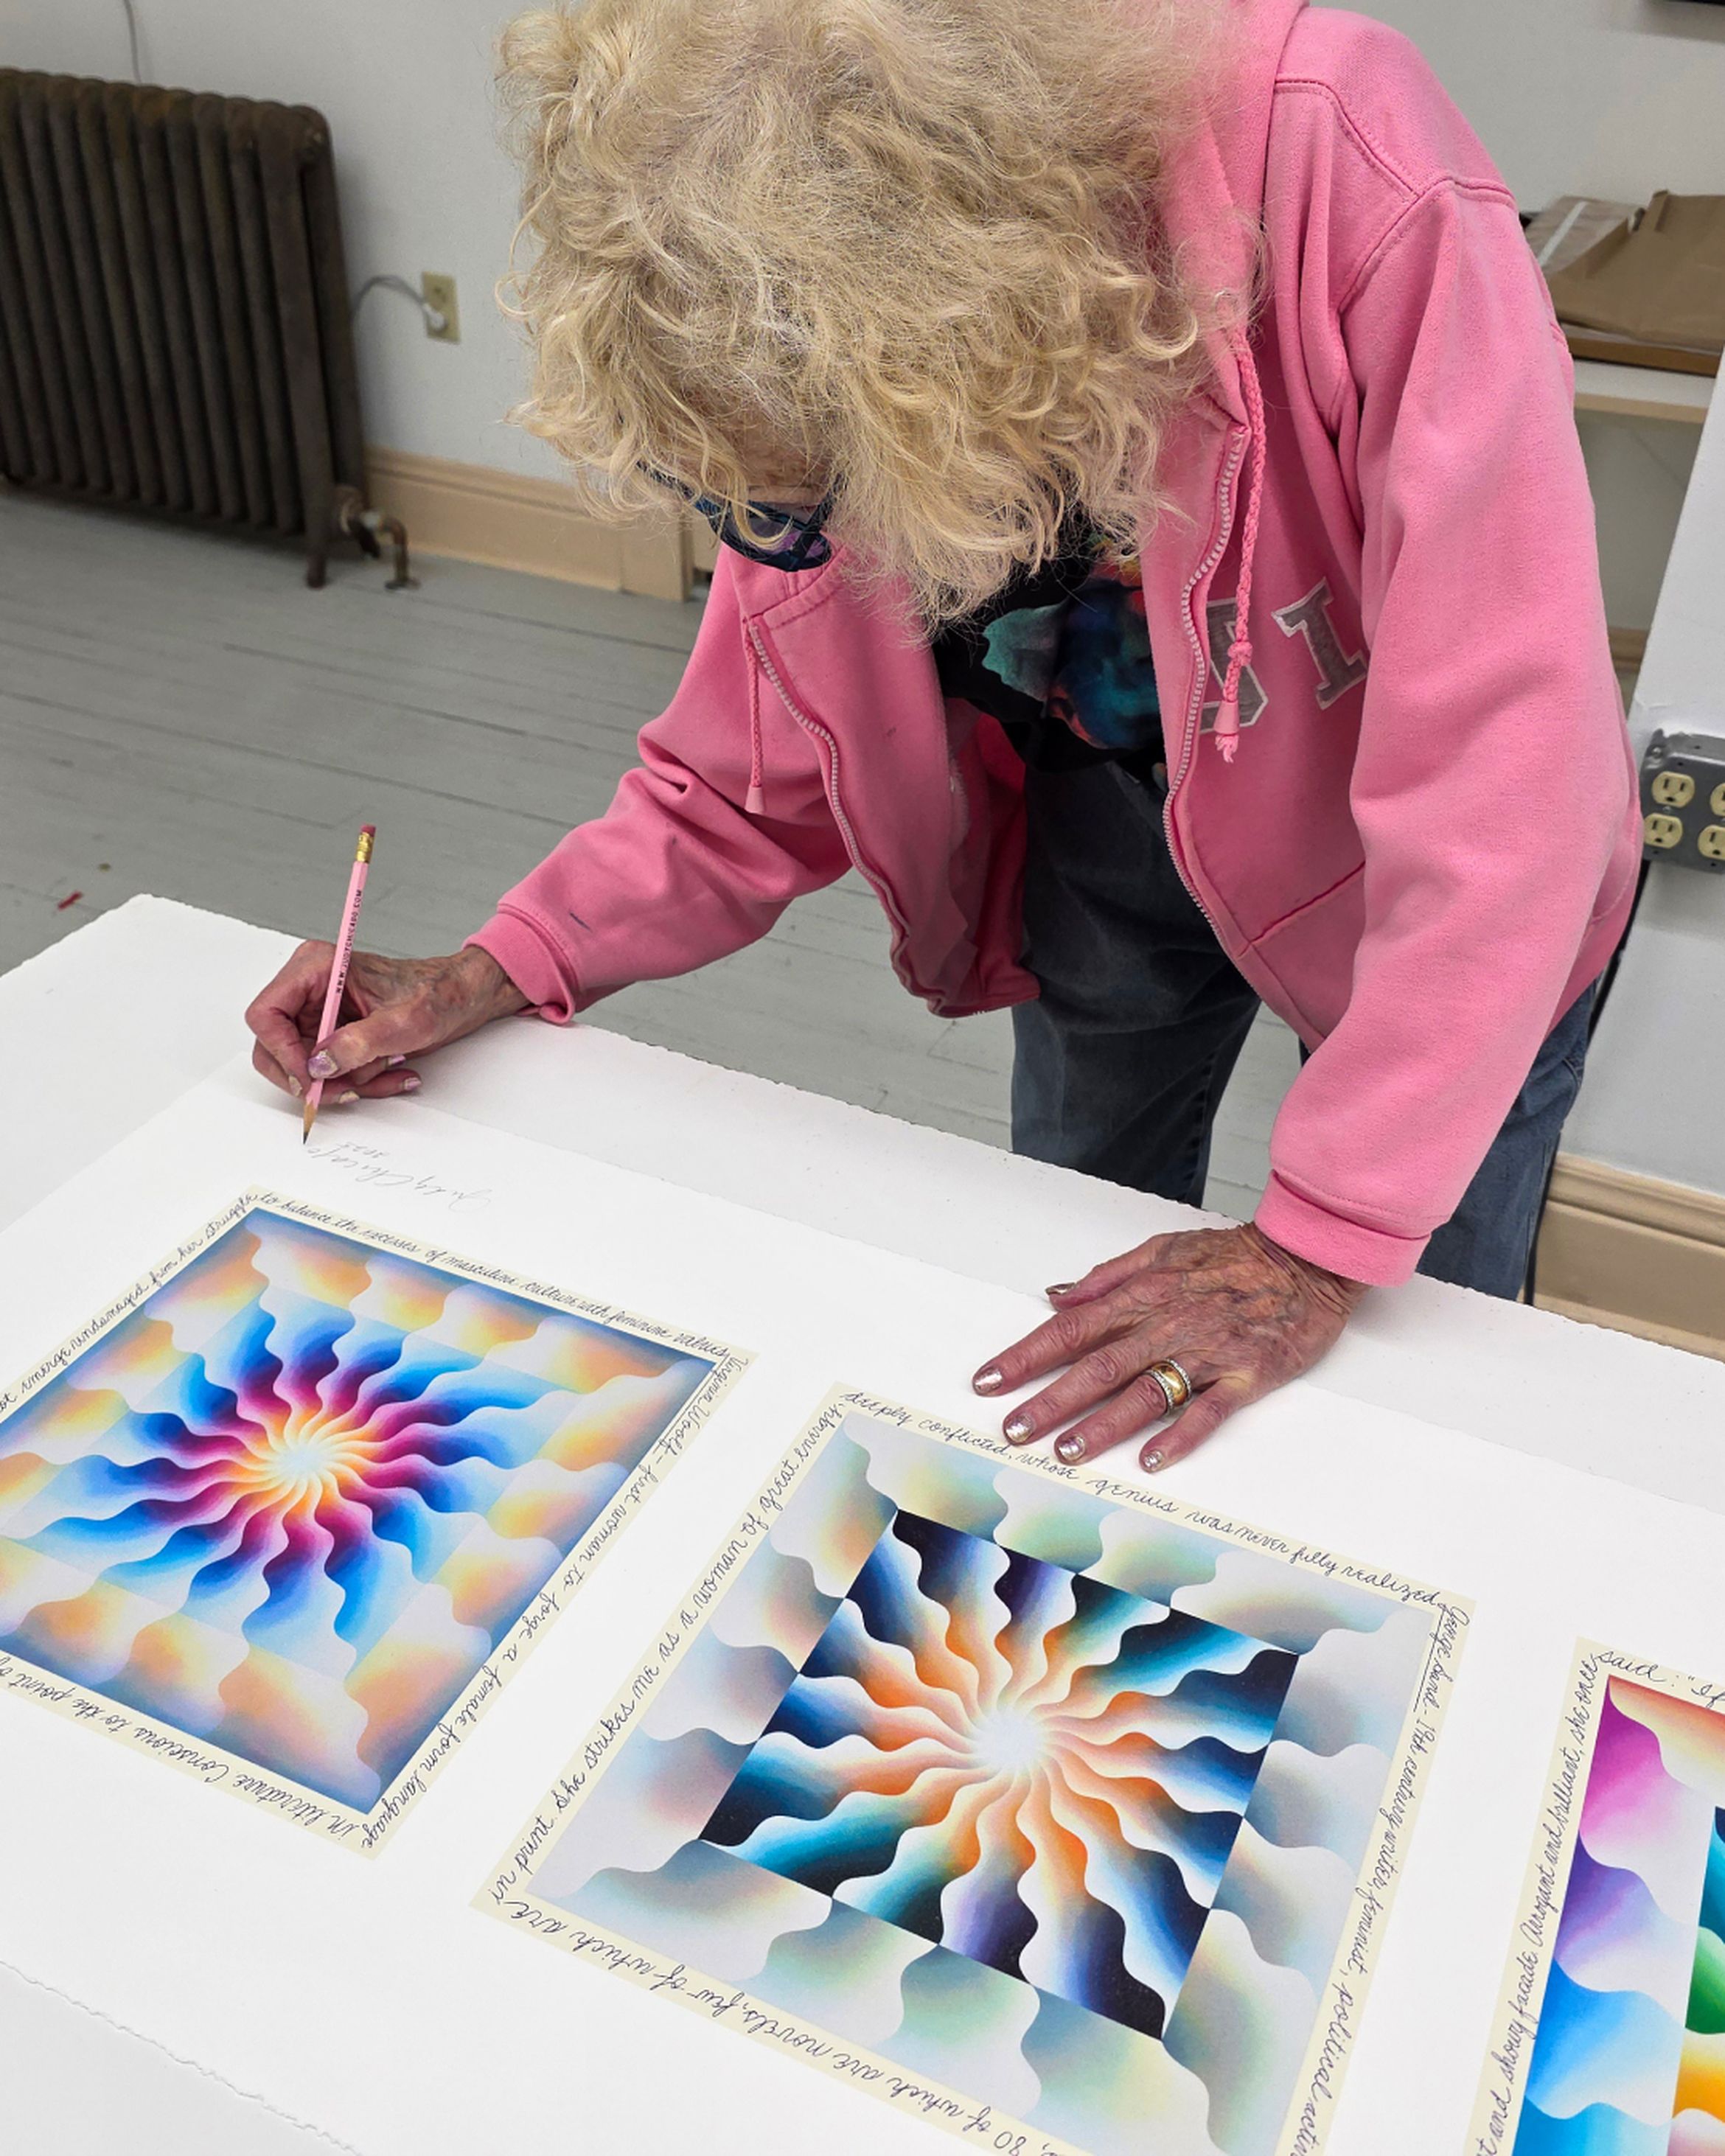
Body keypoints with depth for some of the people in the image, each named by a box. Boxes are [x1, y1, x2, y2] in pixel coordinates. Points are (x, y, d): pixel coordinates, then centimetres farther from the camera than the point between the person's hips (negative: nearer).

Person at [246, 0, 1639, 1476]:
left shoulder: (1351, 186, -40)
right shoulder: (805, 407, -23)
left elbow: (1509, 742, -40)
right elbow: (755, 787, -8)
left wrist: (1322, 1244, -36)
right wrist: (501, 972, -22)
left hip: (1420, 864, -3)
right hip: (1114, 805, 4)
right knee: (1072, 1291, 19)